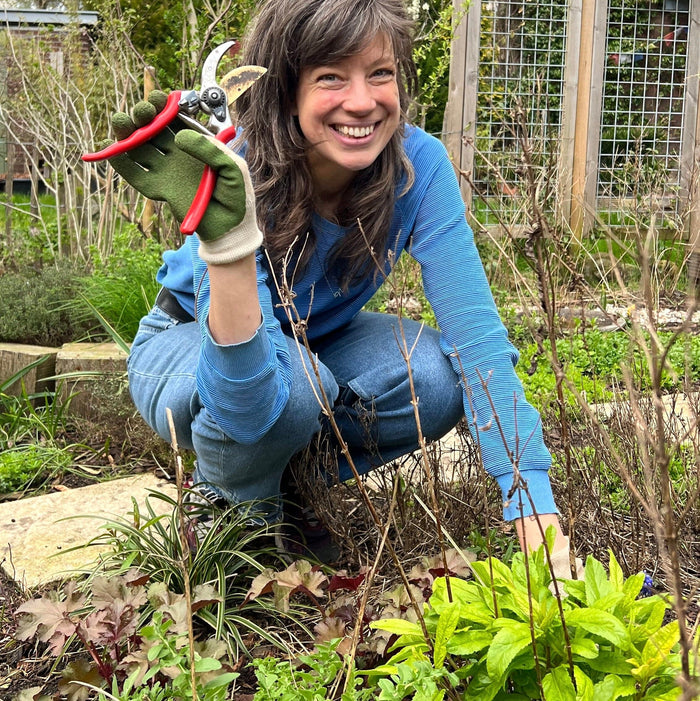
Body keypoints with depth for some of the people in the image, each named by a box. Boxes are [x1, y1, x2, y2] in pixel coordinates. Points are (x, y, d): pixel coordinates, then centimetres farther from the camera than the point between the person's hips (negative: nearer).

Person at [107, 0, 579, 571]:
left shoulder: (419, 164, -24)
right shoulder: (233, 175, -34)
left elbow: (475, 333, -28)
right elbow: (252, 404, -44)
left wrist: (539, 522, -38)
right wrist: (227, 239, -61)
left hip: (317, 339, 4)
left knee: (440, 378, -26)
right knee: (291, 389, -38)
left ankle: (292, 480, 2)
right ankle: (228, 503, -3)